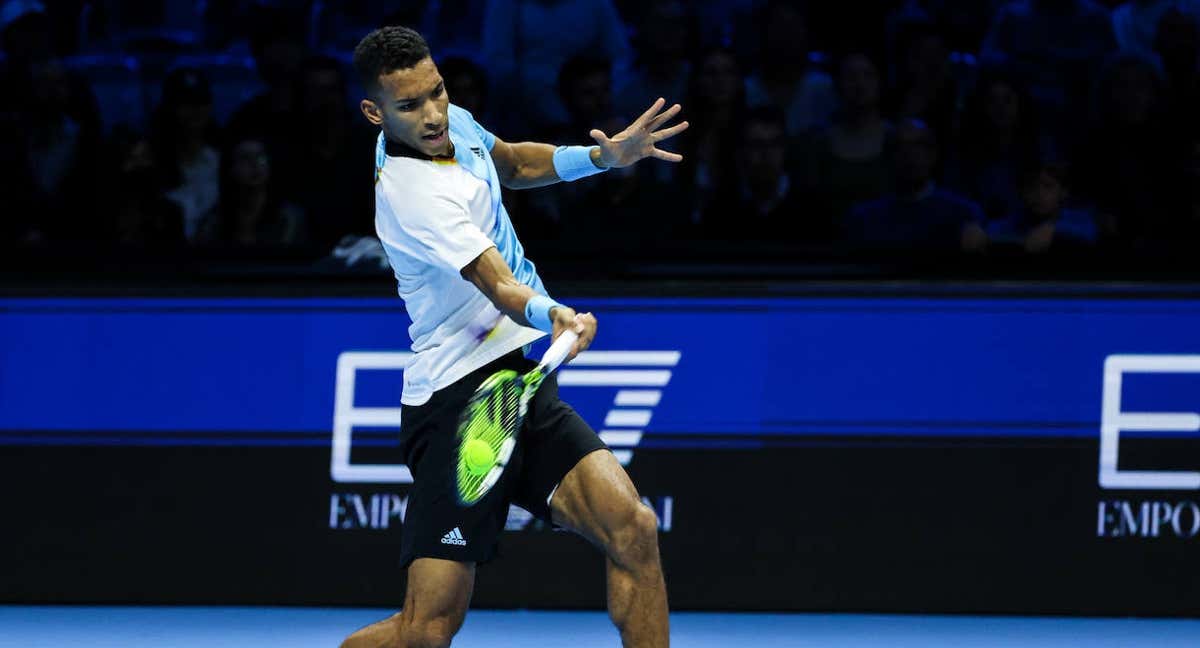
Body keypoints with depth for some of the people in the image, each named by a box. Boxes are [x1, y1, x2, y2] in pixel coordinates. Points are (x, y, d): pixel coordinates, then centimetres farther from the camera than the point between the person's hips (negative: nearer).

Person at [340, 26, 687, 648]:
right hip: (461, 400, -8)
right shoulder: (413, 191, -20)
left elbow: (511, 163, 30)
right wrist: (549, 314, -53)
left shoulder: (452, 123, 7)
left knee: (633, 529, -14)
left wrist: (602, 156, 14)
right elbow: (497, 284, -32)